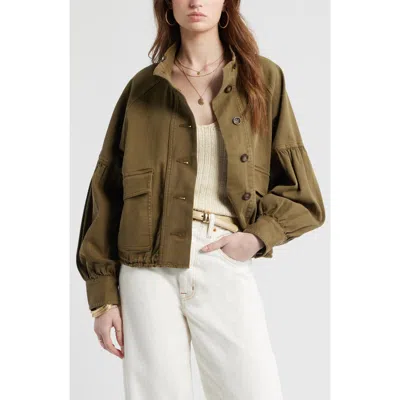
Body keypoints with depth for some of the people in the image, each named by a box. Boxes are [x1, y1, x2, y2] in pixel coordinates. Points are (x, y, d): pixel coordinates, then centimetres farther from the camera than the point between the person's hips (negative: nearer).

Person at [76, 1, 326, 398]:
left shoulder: (263, 79, 8)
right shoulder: (143, 88, 8)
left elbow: (302, 194, 9)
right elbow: (106, 192, 8)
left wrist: (258, 235, -9)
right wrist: (103, 295, 2)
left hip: (227, 267, 0)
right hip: (150, 270, 0)